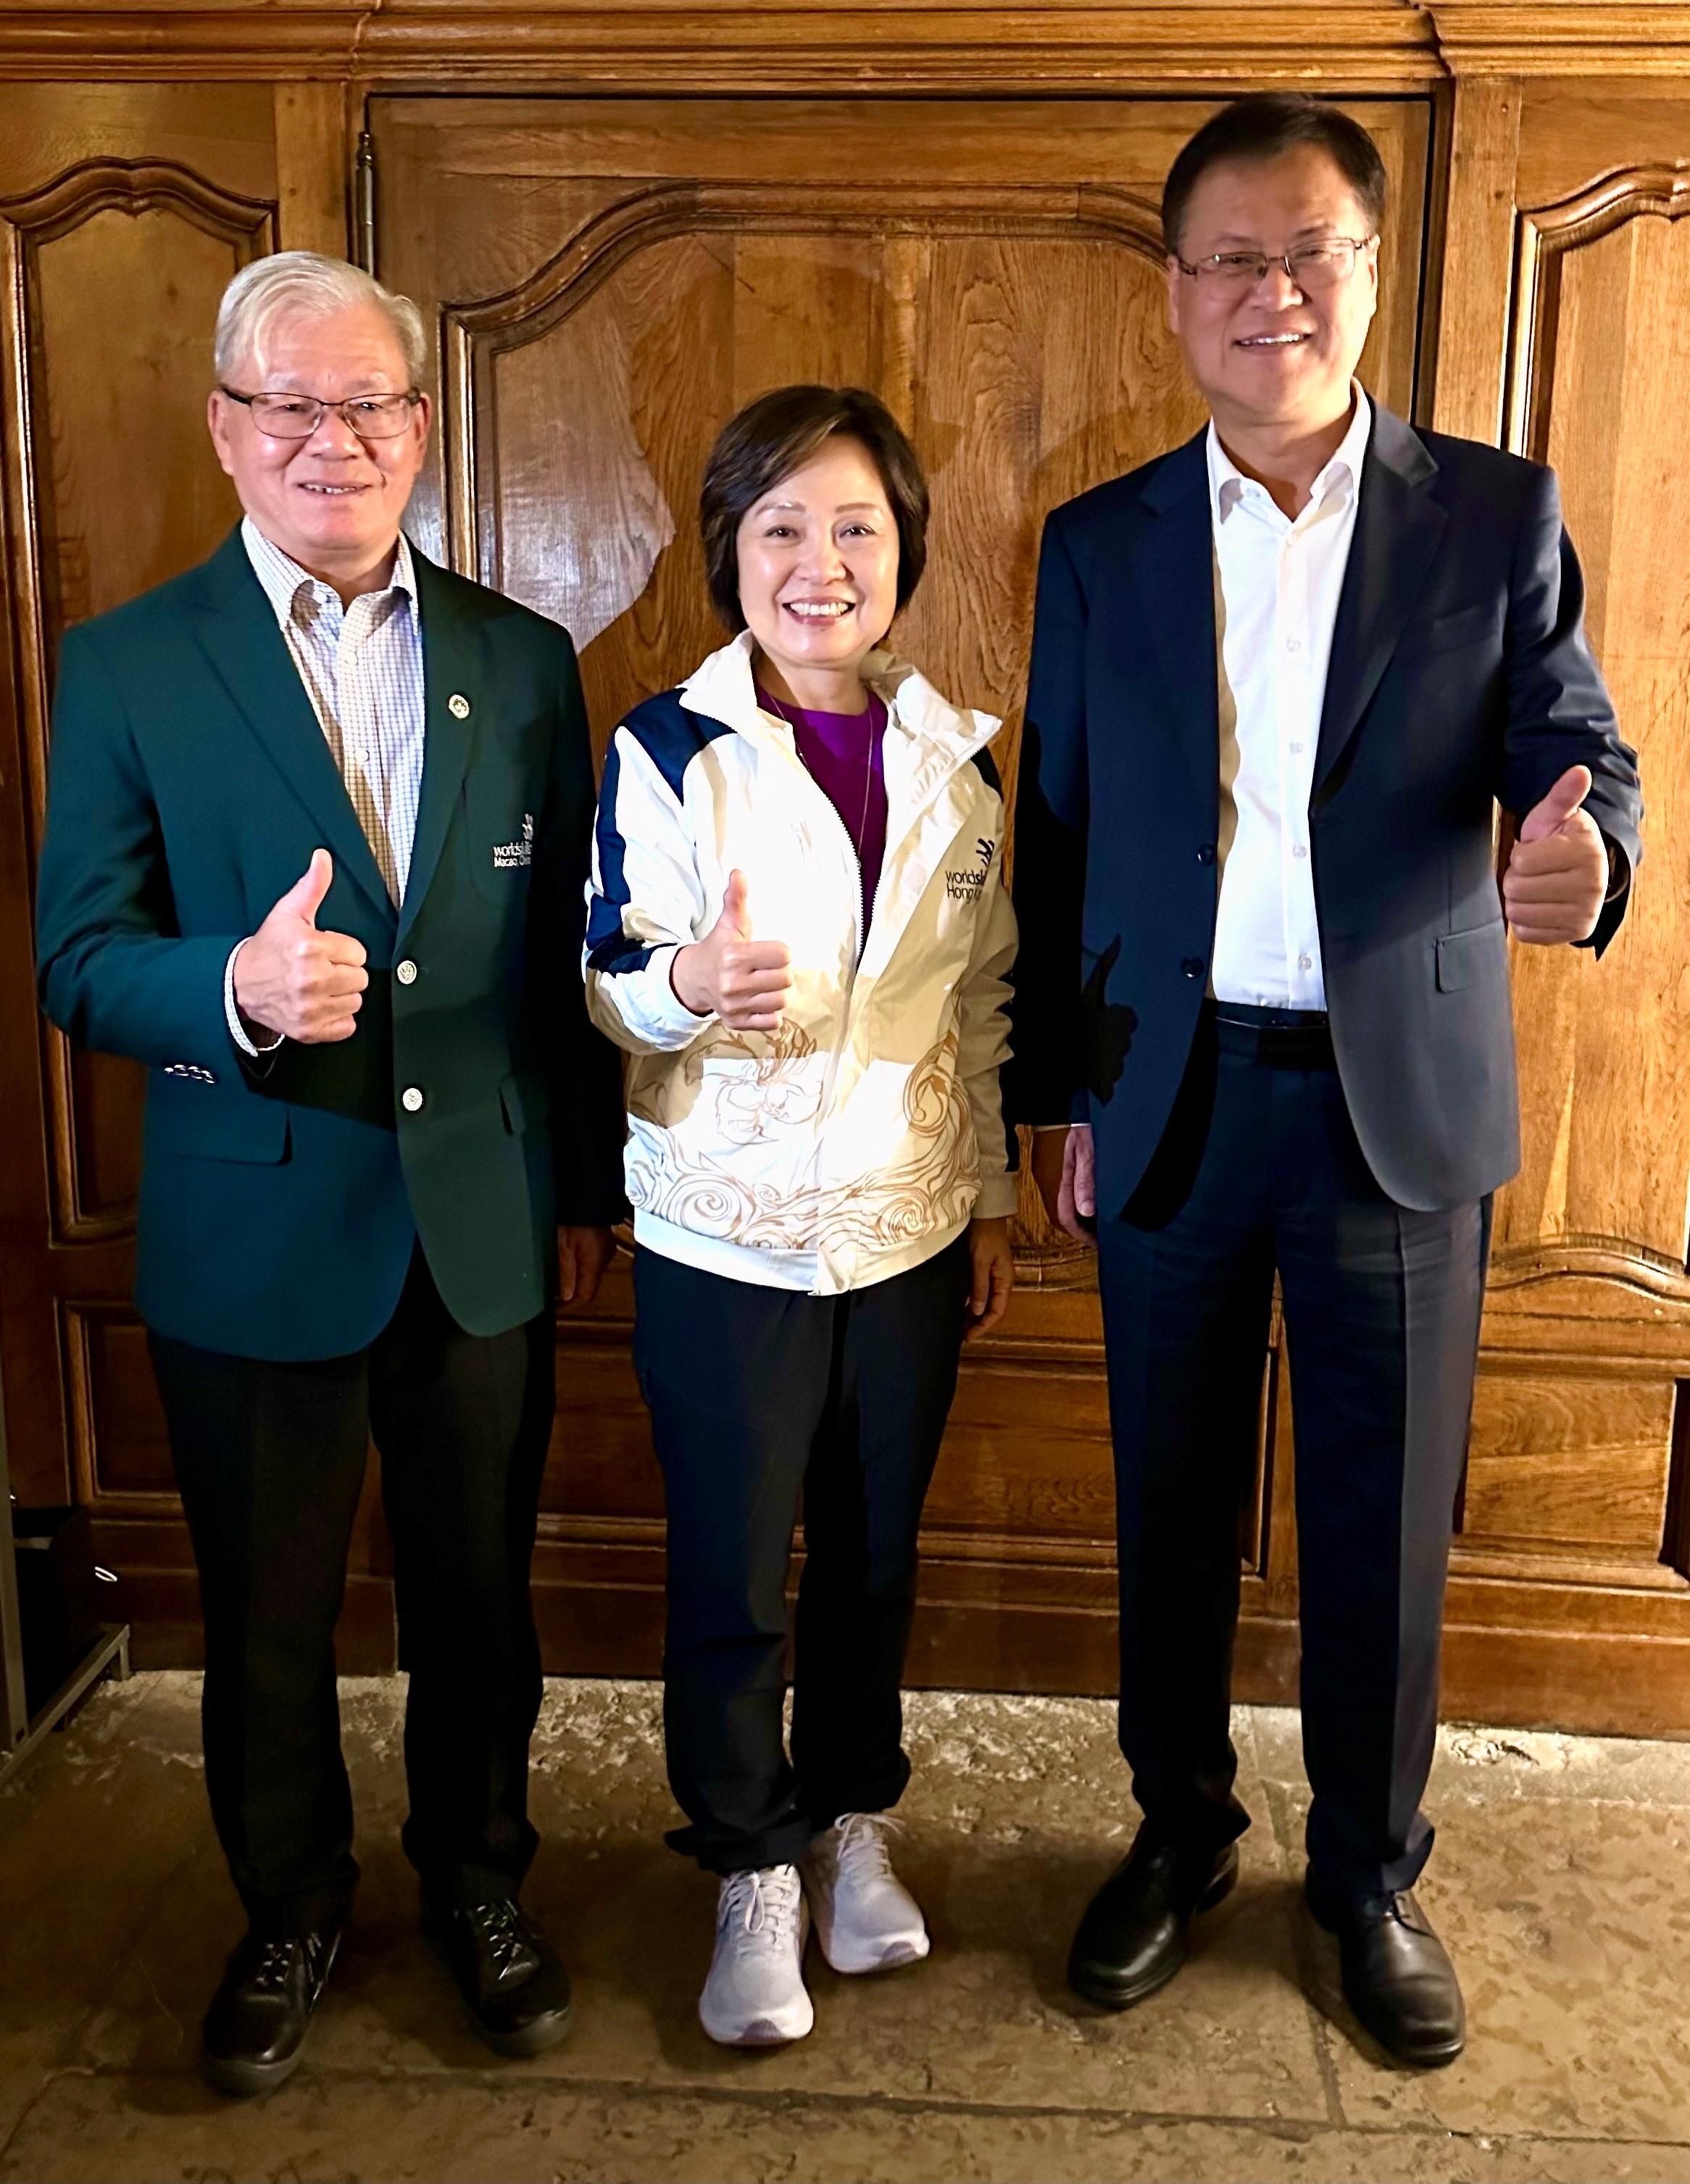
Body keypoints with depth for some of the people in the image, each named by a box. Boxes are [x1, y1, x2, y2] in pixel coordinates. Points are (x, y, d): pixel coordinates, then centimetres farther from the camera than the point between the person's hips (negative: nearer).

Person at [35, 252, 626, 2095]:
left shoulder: (523, 662, 2)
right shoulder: (127, 666, -5)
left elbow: (568, 949, 6)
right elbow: (78, 961, -6)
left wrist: (587, 1186, 8)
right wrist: (232, 989, -27)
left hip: (486, 1231, 2)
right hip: (254, 1240, -1)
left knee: (478, 1597, 18)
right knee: (263, 1624, 17)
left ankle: (477, 1880, 43)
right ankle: (289, 1907, 42)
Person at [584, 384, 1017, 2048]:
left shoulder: (951, 756, 3)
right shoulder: (667, 751, -8)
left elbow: (983, 1001, 10)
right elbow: (609, 986, -8)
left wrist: (993, 1203, 12)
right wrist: (686, 987, -31)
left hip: (911, 1230, 3)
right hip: (727, 1236, -3)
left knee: (874, 1555, 17)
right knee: (729, 1582, 8)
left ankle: (853, 1821, 38)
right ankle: (754, 1869, 29)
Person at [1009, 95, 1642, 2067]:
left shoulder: (1497, 517, 2)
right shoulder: (1098, 545, 5)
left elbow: (1573, 746, -2)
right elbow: (1056, 842, 6)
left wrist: (1583, 841, -27)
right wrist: (1052, 1095, 3)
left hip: (1401, 1102, -1)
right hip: (1169, 1099, 1)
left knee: (1384, 1523, 10)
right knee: (1171, 1506, 13)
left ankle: (1371, 1873, 33)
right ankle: (1177, 1835, 35)